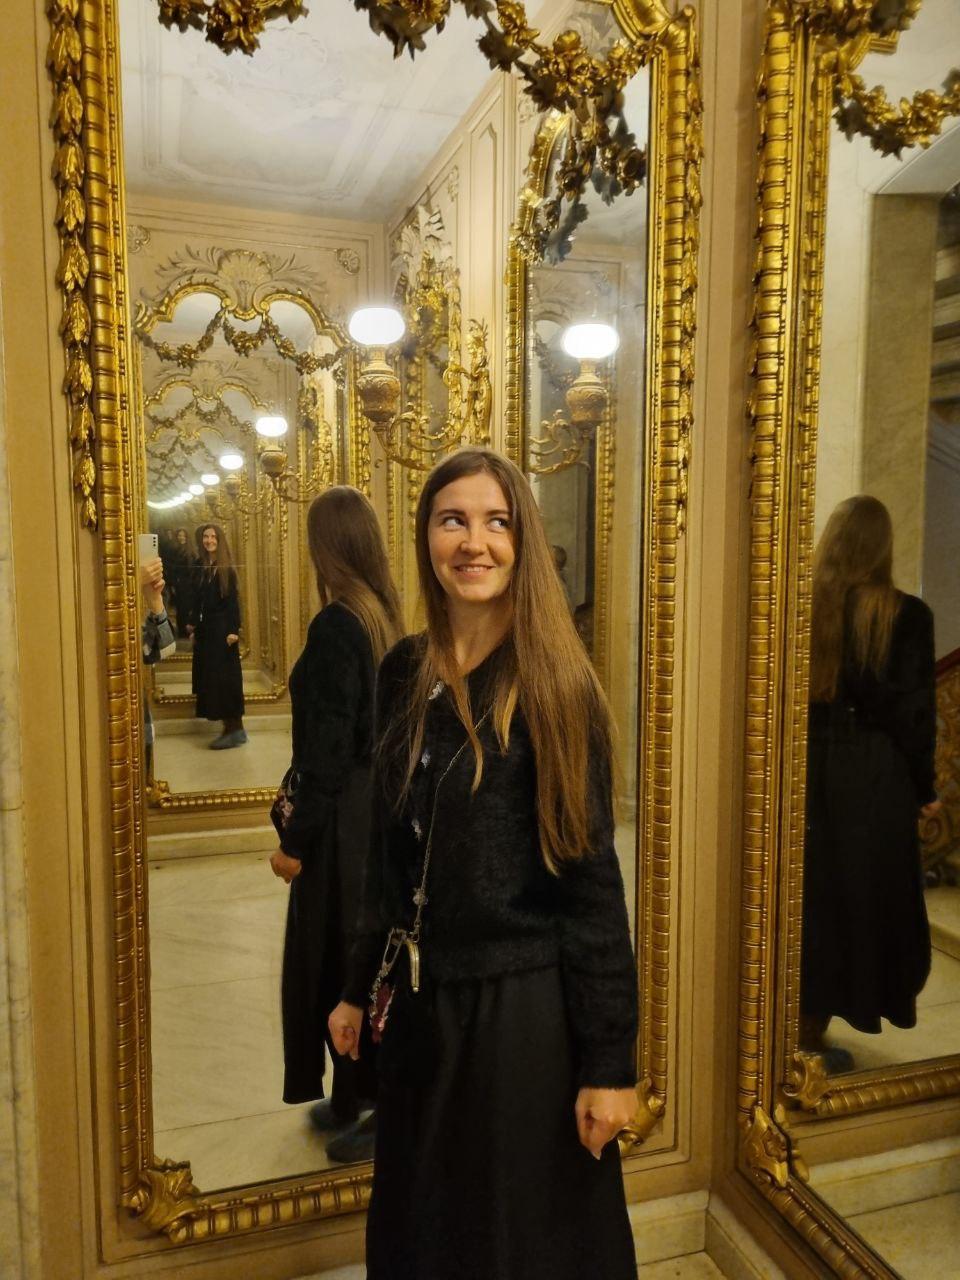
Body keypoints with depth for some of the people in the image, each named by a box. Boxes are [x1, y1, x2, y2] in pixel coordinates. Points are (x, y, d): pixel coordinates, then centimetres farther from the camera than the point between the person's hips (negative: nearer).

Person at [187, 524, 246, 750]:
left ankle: (235, 728, 0)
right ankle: (231, 727, 21)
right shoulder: (199, 566, 8)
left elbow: (234, 600, -12)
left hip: (222, 628, -6)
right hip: (205, 629, 7)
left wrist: (234, 630, -18)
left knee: (225, 677, -6)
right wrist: (193, 625, 10)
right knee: (209, 677, 10)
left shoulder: (227, 568, -8)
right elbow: (196, 599, 12)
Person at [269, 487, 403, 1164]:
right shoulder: (386, 614, 4)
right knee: (363, 953, 19)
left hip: (346, 813, -9)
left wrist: (295, 839, -13)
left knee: (341, 956, 7)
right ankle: (354, 1094, 36)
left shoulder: (335, 626, -20)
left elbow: (329, 746, -21)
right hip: (383, 799, 9)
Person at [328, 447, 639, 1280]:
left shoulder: (553, 683, -14)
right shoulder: (404, 672, 0)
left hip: (524, 1003, -5)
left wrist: (611, 1060, -13)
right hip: (419, 1001, 5)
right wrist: (363, 985, 13)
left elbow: (591, 877, -14)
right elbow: (391, 852, 8)